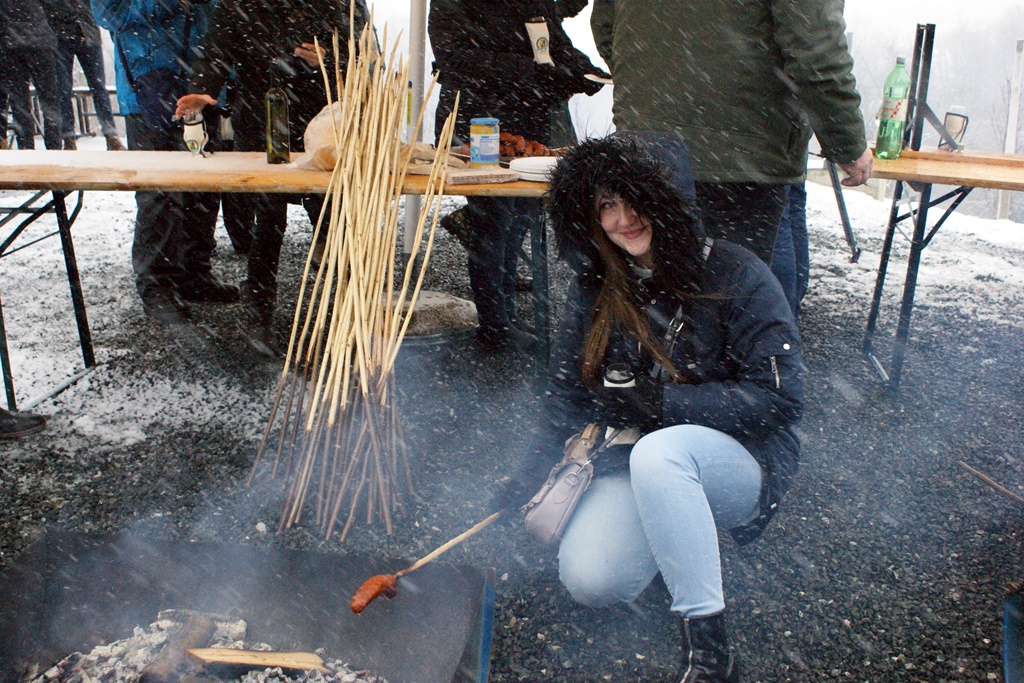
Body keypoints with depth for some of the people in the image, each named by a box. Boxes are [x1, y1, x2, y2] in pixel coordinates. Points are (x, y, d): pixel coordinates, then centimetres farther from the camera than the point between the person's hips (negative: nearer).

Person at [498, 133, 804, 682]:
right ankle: (687, 545, 11)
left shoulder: (734, 276, -14)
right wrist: (525, 483, -2)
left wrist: (659, 401, -20)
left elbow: (780, 396, -17)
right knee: (587, 580, -21)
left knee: (658, 451, -38)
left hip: (741, 464, -4)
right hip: (637, 465, 4)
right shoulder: (594, 290, 2)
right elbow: (567, 395, 8)